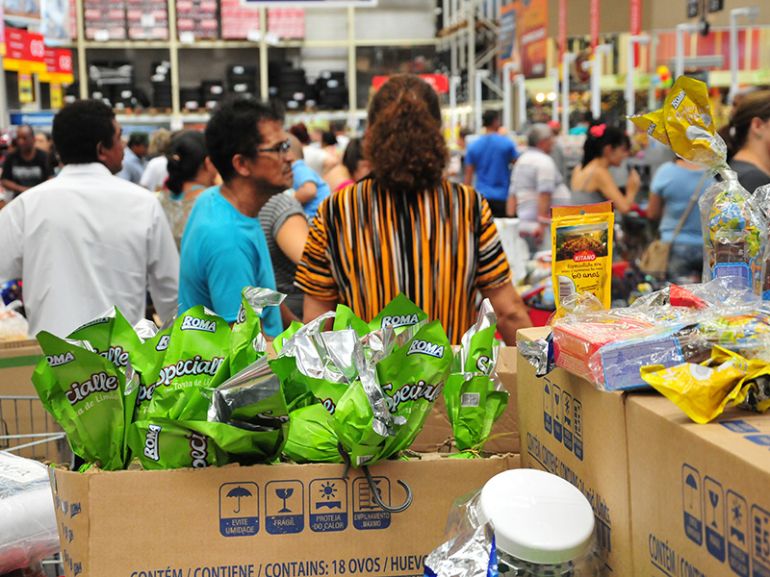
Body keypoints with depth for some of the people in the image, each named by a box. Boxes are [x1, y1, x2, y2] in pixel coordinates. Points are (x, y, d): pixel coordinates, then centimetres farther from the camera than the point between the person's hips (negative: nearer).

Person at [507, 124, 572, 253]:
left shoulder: (521, 160, 19)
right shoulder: (544, 161, -9)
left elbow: (513, 195, 18)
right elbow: (544, 195, -17)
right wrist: (542, 224, -21)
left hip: (524, 224, 9)